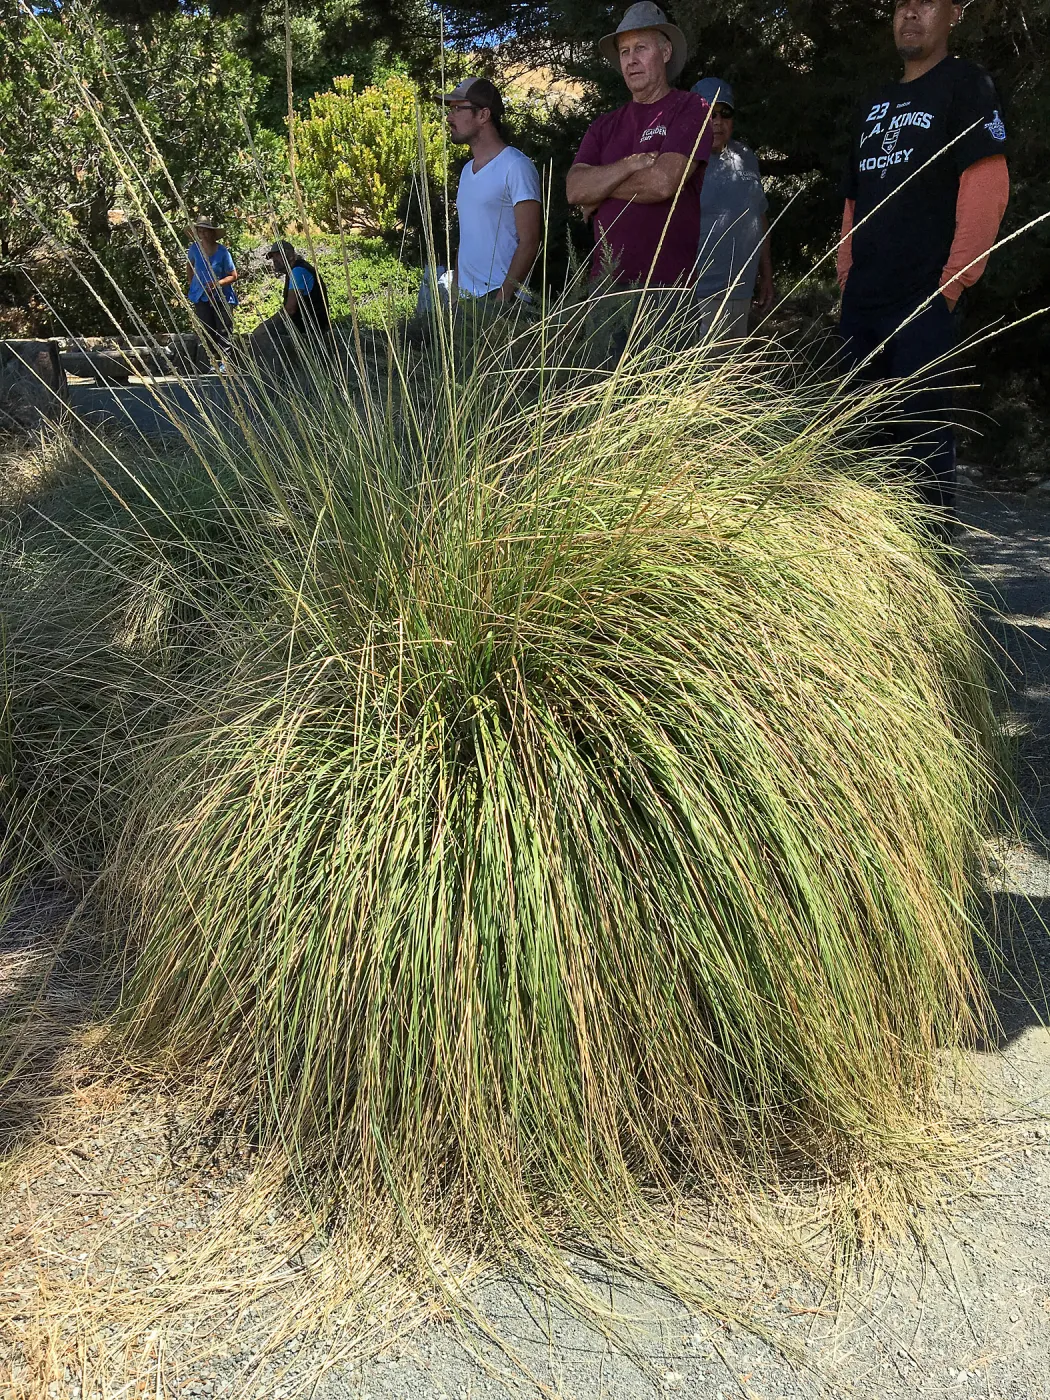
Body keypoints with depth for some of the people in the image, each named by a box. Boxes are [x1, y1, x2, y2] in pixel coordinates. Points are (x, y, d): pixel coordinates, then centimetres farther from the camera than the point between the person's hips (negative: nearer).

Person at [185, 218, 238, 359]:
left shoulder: (222, 252, -13)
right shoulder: (194, 248, -4)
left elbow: (233, 276, -10)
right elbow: (189, 265, 17)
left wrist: (218, 283, -23)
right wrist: (190, 283, 12)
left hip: (222, 297, -3)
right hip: (201, 297, 3)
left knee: (224, 331, -2)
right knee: (207, 332, 8)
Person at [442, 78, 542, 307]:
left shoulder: (516, 166, -7)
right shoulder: (467, 170, 17)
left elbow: (529, 242, -13)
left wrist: (502, 299, -20)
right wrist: (455, 292, 11)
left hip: (500, 297, -7)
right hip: (466, 297, 7)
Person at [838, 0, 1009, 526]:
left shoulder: (965, 84, 2)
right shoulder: (875, 104, 22)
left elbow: (986, 189, -8)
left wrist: (951, 286, -14)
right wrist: (847, 281, 12)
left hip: (921, 304, -7)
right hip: (862, 305, 7)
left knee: (923, 433, -10)